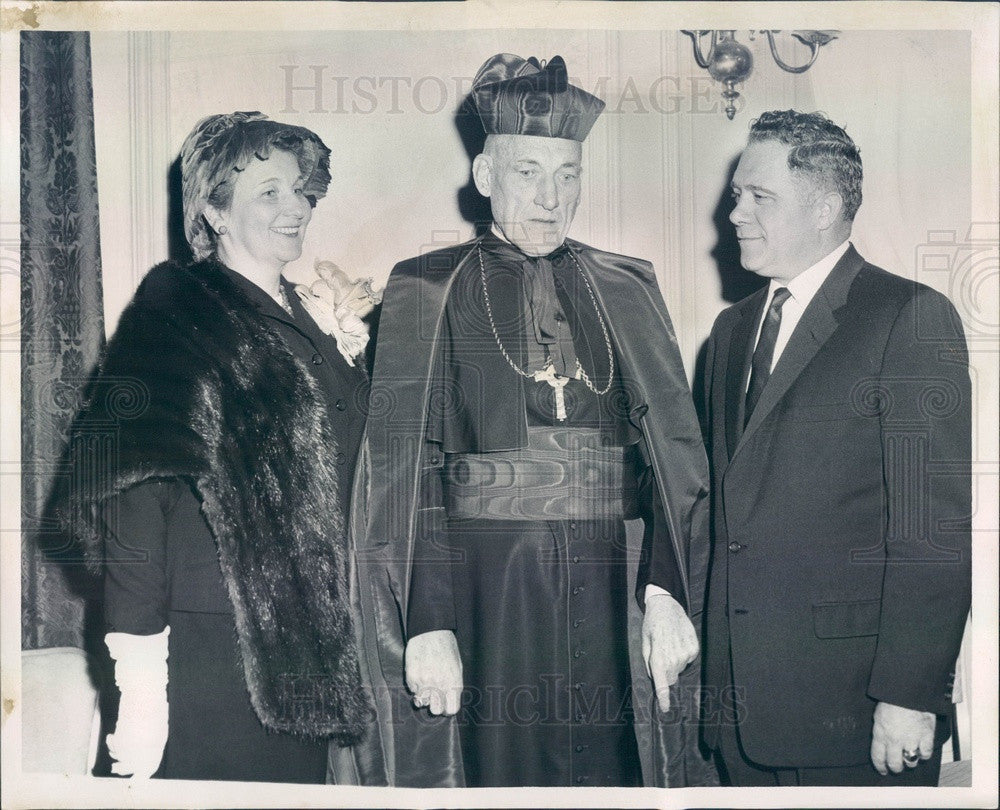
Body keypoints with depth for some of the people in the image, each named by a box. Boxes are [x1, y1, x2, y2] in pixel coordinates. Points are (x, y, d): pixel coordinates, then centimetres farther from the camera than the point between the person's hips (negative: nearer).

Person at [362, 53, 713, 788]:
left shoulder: (626, 288, 9)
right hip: (480, 583, -2)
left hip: (601, 587, 2)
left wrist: (668, 592, -12)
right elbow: (403, 462, -5)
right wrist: (427, 624, -13)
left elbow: (675, 442, 1)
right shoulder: (429, 290, 2)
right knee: (492, 762, 5)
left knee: (602, 766, 6)